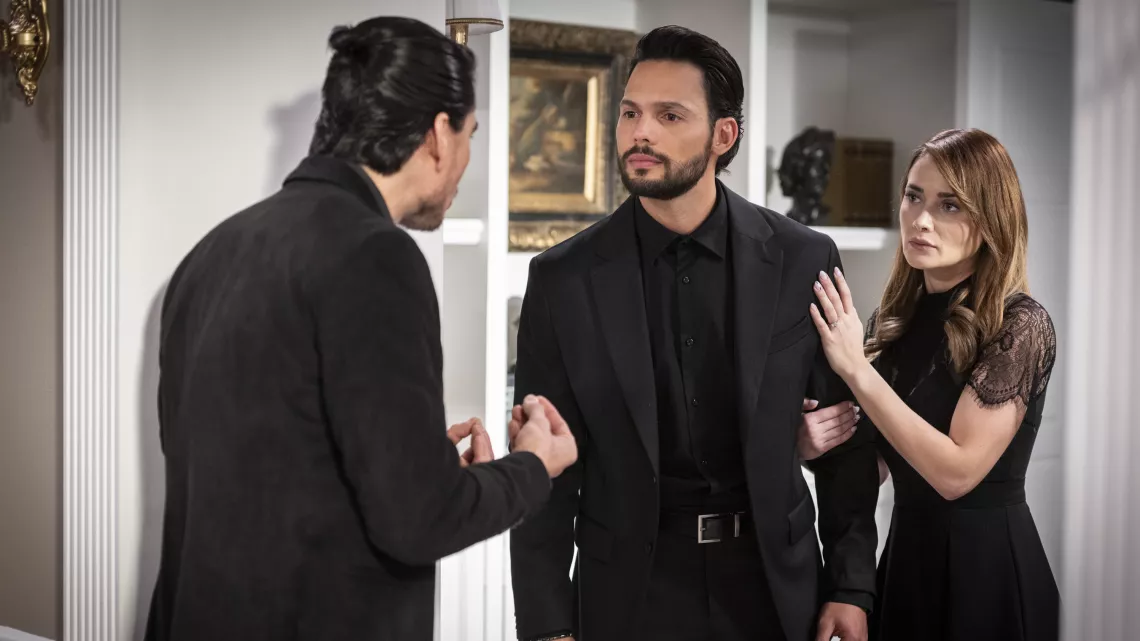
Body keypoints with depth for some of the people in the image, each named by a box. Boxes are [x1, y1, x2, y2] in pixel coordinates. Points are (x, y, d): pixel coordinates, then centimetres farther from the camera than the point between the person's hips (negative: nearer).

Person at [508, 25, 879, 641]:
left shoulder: (803, 260, -4)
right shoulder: (564, 279, -5)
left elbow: (843, 438, 3)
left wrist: (851, 588, 0)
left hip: (775, 585, 1)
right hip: (630, 590, 0)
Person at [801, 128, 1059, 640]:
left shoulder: (1020, 324, -16)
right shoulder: (895, 321, 2)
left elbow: (957, 472, -23)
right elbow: (876, 457, 10)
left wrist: (855, 368, -21)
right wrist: (820, 438, -12)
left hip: (985, 568, -6)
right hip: (905, 555, 6)